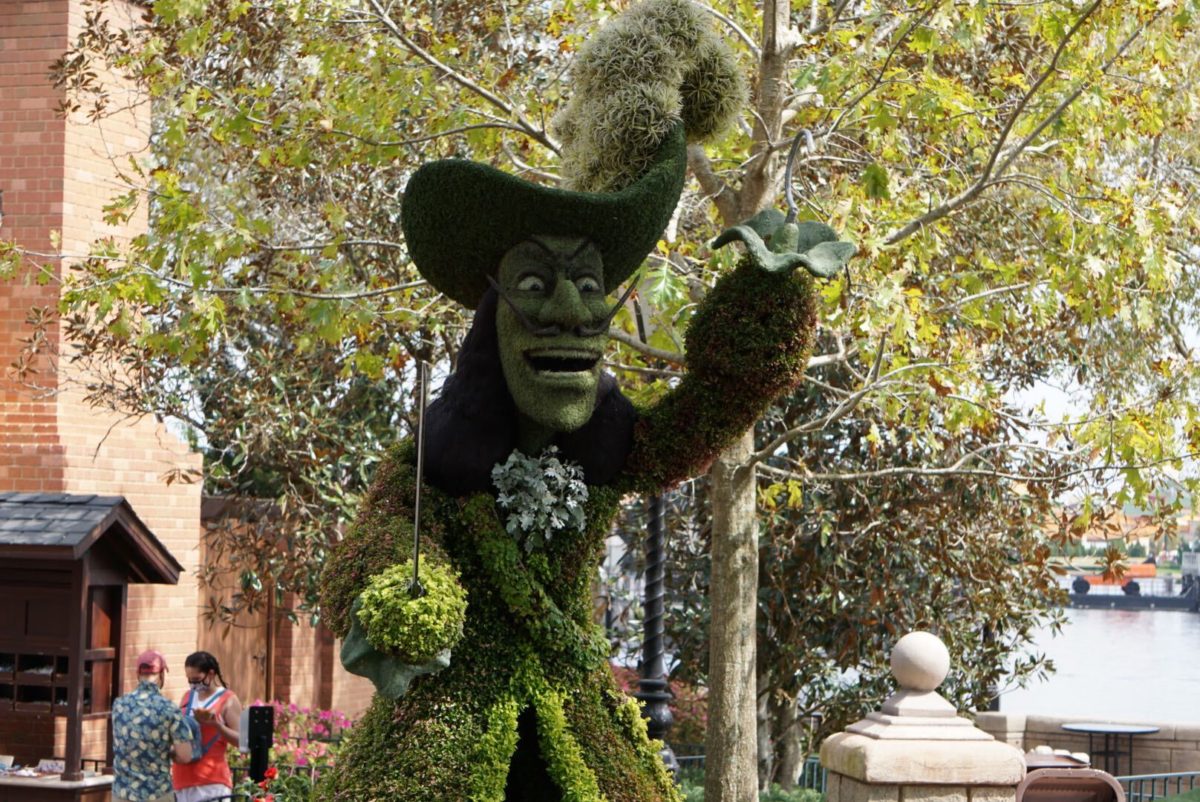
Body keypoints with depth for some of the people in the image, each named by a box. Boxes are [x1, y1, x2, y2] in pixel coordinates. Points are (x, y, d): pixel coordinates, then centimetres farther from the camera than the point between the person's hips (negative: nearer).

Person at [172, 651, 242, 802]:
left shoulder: (228, 700, -4)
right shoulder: (188, 696, 15)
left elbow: (241, 740, -8)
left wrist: (216, 724, -21)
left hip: (211, 780, -6)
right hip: (183, 778, 6)